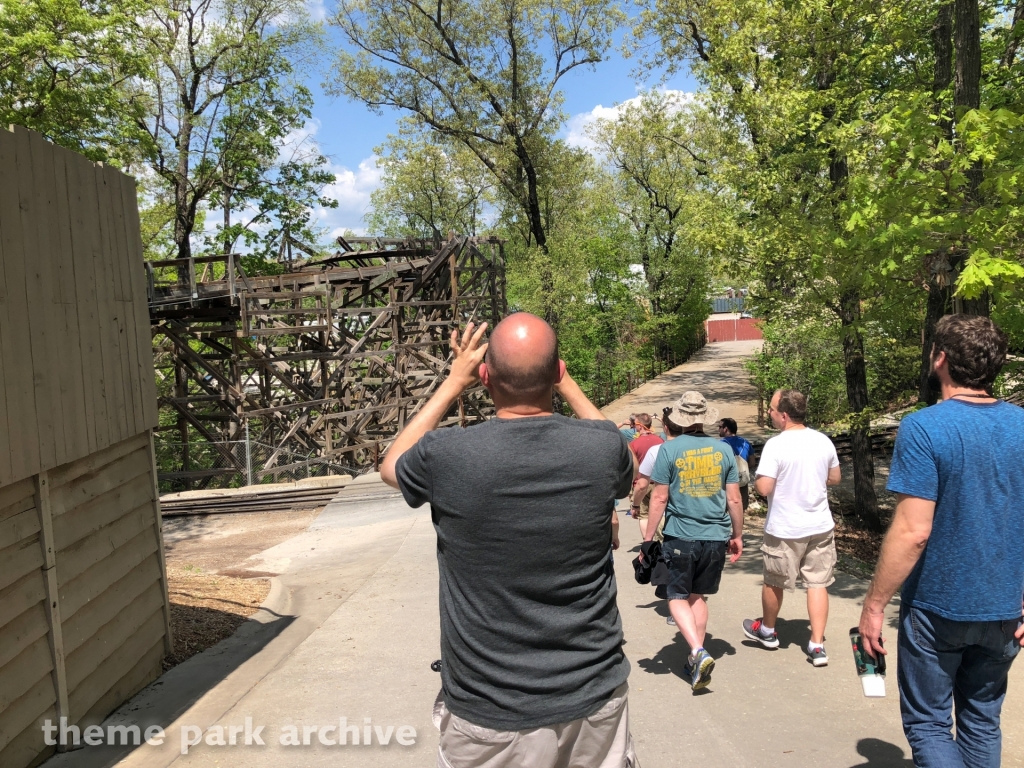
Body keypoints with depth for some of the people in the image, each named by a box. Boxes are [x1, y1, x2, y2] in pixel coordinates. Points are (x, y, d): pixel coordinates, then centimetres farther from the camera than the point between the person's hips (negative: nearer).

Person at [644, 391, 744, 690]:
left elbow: (660, 498, -8)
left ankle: (698, 653, -11)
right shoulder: (723, 450, 3)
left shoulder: (668, 449, -7)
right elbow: (734, 499, 5)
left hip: (681, 536, -4)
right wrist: (738, 536, 17)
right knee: (698, 596, 18)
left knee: (678, 598, 8)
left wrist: (648, 537, -1)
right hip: (716, 537, 4)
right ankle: (697, 659, 22)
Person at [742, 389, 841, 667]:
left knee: (774, 582, 15)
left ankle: (767, 631, 34)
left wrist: (756, 479, -1)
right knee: (818, 583, 10)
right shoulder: (823, 441, -1)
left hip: (785, 529, -4)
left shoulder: (776, 445, -19)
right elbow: (835, 479, 10)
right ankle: (817, 645, 8)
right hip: (820, 526, 5)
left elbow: (764, 488, -21)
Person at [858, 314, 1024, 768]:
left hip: (938, 609, -5)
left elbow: (913, 532, -22)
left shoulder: (924, 428, -18)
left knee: (928, 722, 11)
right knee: (982, 721, 21)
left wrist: (874, 604, -12)